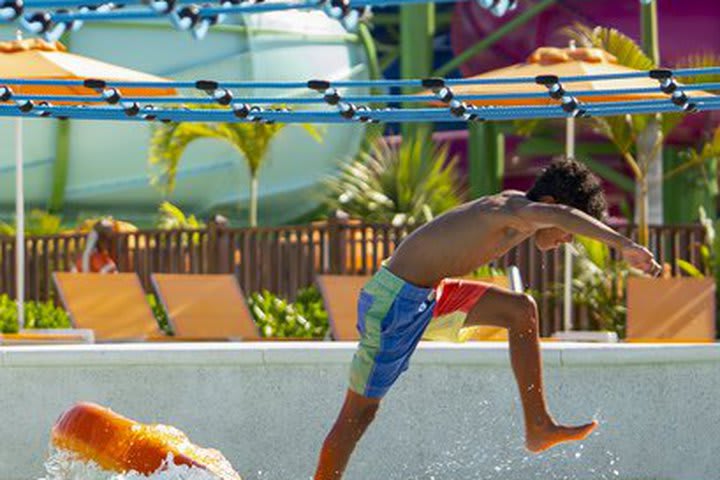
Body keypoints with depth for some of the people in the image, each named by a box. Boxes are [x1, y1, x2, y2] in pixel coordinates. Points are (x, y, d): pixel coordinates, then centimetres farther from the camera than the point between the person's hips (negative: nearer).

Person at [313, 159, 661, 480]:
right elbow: (561, 215, -48)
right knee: (360, 412, -2)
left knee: (521, 310, 7)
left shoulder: (516, 204, 4)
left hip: (423, 295, 10)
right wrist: (623, 245, -54)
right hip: (395, 302, -10)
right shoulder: (512, 211, -25)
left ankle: (538, 428, 11)